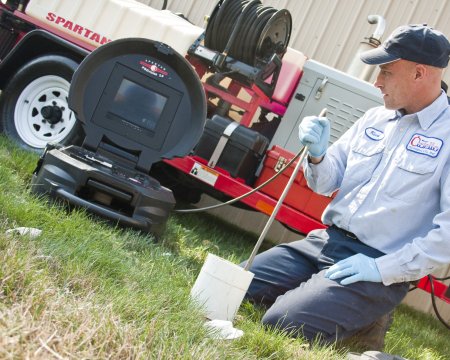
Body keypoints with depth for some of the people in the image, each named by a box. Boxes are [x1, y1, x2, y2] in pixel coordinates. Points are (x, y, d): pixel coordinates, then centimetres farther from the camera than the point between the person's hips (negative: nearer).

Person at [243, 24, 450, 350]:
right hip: (325, 241, 7)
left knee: (281, 326, -21)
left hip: (380, 266, -7)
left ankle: (365, 320, 3)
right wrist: (318, 154, -7)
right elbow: (327, 184, 15)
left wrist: (383, 269, -20)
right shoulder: (374, 119, 11)